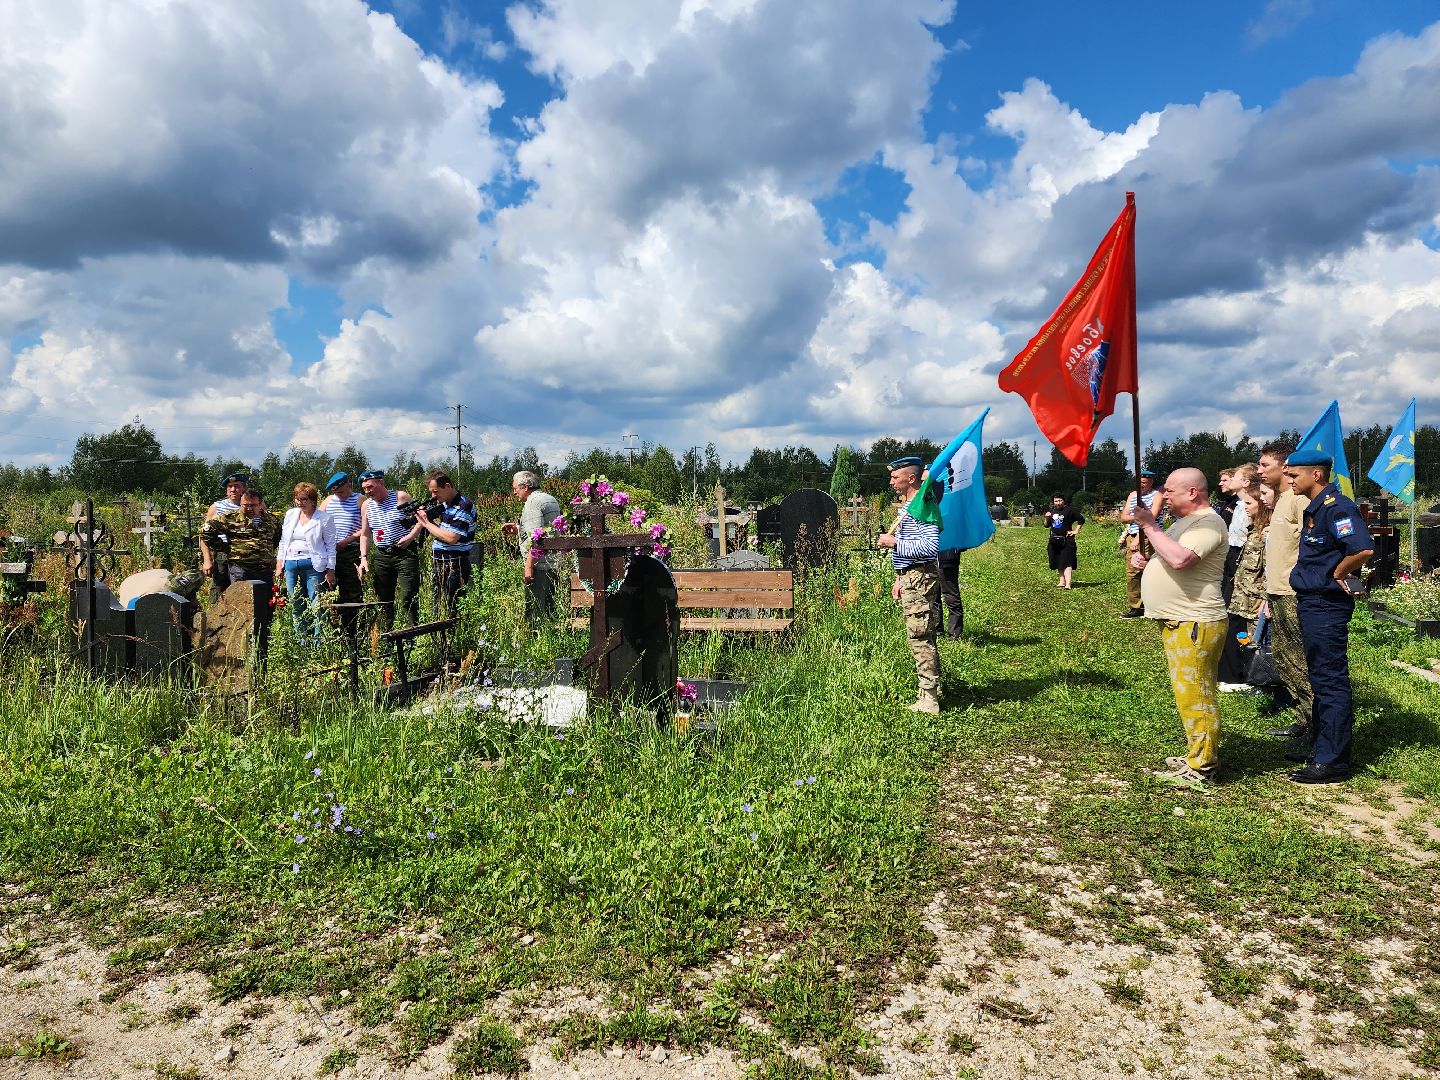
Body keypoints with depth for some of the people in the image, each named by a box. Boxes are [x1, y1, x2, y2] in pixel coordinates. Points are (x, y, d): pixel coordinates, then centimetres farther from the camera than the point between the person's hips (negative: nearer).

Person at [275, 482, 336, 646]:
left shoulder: (324, 518, -1)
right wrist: (279, 564, 14)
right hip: (291, 564, 5)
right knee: (296, 606, 7)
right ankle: (302, 640, 14)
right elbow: (283, 540, 19)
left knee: (316, 606, -9)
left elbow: (330, 545, -1)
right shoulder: (290, 514, 14)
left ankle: (318, 641, -6)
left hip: (313, 565, -5)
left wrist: (331, 570, -5)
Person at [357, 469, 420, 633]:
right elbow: (365, 534, 15)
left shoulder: (401, 497, -4)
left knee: (408, 599, -11)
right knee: (383, 601, 9)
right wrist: (364, 558, 3)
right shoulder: (366, 505, 10)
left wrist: (411, 536, -18)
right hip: (381, 556, 5)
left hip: (405, 553, -5)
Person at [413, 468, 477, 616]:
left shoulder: (464, 507, -16)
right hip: (437, 563, 9)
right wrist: (426, 516, -1)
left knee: (452, 611, -5)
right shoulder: (444, 504, 11)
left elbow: (451, 538, -23)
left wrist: (426, 523, -13)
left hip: (454, 565, -9)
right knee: (438, 605, 15)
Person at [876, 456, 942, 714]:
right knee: (924, 637, 14)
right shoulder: (907, 506, 17)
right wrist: (900, 579, 23)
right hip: (910, 577, 11)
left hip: (920, 578, -11)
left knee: (919, 638, -8)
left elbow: (930, 547, -26)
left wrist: (894, 542, -21)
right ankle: (931, 690, 22)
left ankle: (928, 699, -4)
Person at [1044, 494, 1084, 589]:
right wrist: (1047, 518, -4)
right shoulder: (1052, 511, 10)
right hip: (1054, 540, 6)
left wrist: (1076, 531, -5)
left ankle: (1068, 584, -20)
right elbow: (1047, 526, 15)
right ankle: (1062, 581, 23)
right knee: (1058, 563, 12)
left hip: (1066, 540, -6)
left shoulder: (1069, 510, -6)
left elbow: (1081, 519, -3)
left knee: (1067, 563, -13)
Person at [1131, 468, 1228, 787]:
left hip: (1193, 624, -11)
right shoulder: (1185, 521, 18)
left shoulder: (1207, 523, -15)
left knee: (1194, 694, -5)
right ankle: (1199, 755, 30)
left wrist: (1150, 526, -19)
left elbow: (1179, 559, -30)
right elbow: (1165, 557, 27)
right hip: (1178, 622, 11)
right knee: (1190, 693, 18)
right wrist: (1142, 556, 4)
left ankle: (1200, 768, 3)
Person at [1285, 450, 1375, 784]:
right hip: (1312, 604, 11)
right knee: (1321, 681, 17)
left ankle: (1332, 762, 3)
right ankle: (1321, 749, 28)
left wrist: (1336, 575, -17)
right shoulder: (1315, 508, 13)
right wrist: (1306, 586, 11)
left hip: (1327, 606, -11)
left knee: (1331, 682, -4)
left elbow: (1364, 549, -32)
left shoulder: (1336, 507, -18)